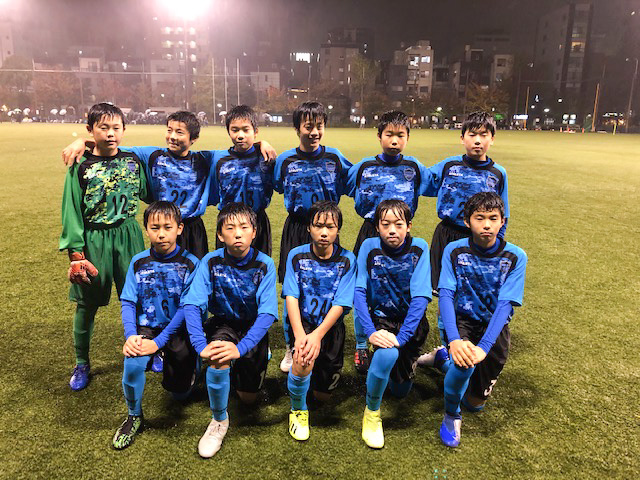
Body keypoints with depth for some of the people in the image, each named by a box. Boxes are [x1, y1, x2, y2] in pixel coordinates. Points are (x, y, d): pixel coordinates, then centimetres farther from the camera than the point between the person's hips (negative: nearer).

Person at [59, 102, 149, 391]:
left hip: (128, 237, 2)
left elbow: (147, 193, 16)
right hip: (93, 240, -2)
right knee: (87, 304, 7)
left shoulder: (133, 160, 3)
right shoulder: (81, 167, -5)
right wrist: (75, 252, -9)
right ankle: (81, 364, 26)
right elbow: (71, 211, -5)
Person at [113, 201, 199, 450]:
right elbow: (128, 302, -1)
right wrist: (130, 335, -18)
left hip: (179, 331, -2)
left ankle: (187, 369, 42)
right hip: (147, 328, 2)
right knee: (133, 364, -29)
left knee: (180, 393, 4)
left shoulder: (190, 263, -11)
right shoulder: (138, 262, 0)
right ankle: (134, 417, 1)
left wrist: (159, 342, -21)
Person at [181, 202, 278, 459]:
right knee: (218, 358, -33)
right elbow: (192, 305, -22)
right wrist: (201, 345, -35)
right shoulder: (211, 262, -16)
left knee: (248, 397, 4)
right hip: (223, 324, 0)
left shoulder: (264, 264, -19)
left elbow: (267, 313, -24)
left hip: (253, 328, 0)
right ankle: (219, 420, -8)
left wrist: (241, 348, -36)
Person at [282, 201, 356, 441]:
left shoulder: (347, 260, -8)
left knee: (323, 394, 6)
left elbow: (340, 305, -14)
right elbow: (291, 297, -14)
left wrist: (317, 334, -29)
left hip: (330, 327, 1)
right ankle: (298, 409, -1)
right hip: (301, 322, -1)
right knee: (303, 362, -33)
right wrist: (299, 335, -29)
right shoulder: (297, 256, -7)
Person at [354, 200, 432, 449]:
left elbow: (420, 296, -20)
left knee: (401, 391, 10)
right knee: (387, 354, -35)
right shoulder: (369, 247, -12)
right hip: (381, 318, -1)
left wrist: (401, 336, -29)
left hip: (411, 323, 1)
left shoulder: (419, 248, -14)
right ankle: (371, 412, -8)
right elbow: (359, 292, -16)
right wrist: (370, 331, -28)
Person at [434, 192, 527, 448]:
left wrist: (483, 347, -33)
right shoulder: (454, 250, -13)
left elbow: (505, 305, -21)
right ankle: (451, 414, -2)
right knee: (464, 361, -33)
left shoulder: (515, 257, -14)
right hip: (460, 321, -1)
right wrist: (454, 340, -36)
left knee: (475, 402, 5)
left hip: (494, 327, 2)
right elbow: (446, 295, -20)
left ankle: (446, 360, 38)